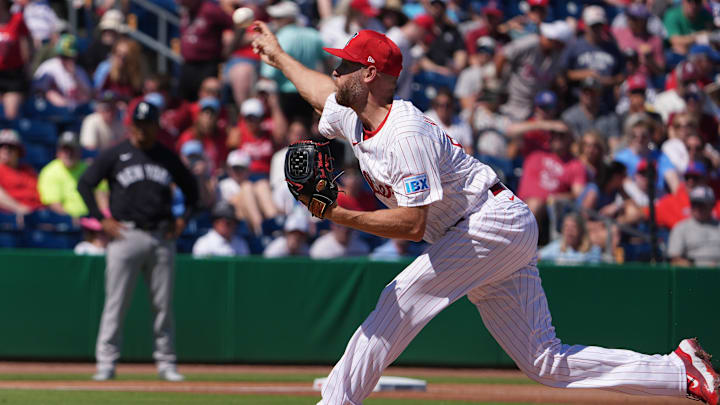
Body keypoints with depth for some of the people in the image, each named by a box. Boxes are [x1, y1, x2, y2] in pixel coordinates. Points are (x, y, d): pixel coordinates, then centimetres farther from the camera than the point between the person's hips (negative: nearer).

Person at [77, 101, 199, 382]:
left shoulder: (168, 158, 11)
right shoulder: (115, 155, 2)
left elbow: (190, 187, 23)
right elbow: (84, 184, 3)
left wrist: (183, 219, 9)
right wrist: (101, 220, -4)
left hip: (162, 237, 3)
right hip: (126, 234, -3)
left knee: (164, 304, 4)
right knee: (116, 303, -5)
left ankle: (166, 362, 11)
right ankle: (106, 362, -2)